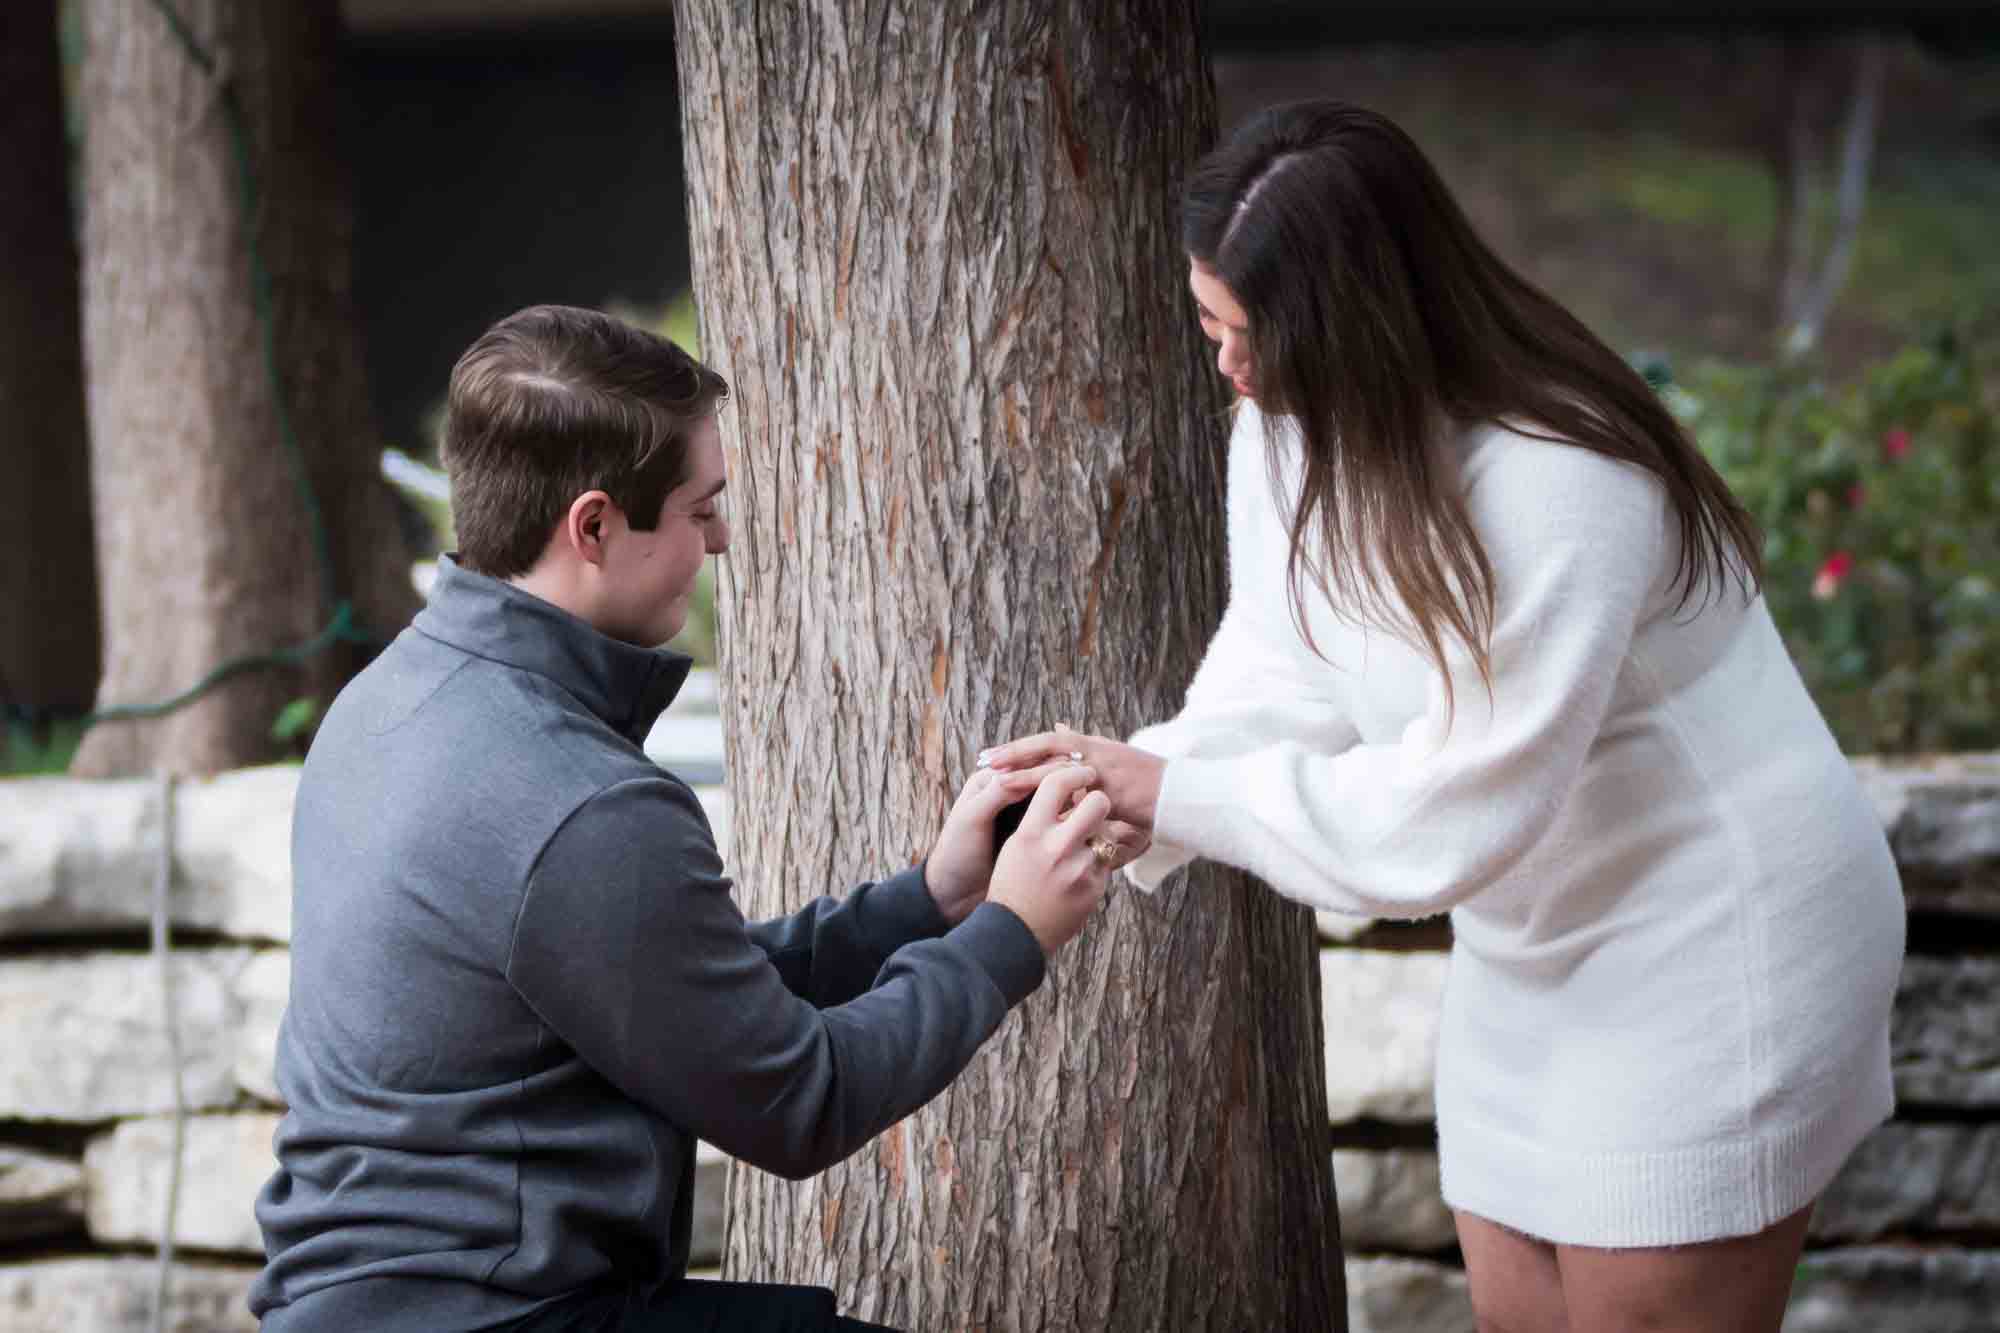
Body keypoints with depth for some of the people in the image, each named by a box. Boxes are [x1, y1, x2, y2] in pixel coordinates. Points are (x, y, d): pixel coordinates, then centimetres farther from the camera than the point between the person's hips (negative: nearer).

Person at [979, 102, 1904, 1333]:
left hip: (1714, 942, -8)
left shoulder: (1560, 490, -31)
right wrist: (1114, 803, -21)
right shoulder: (1294, 424, -6)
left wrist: (1174, 794, -23)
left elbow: (1449, 812, -29)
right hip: (1538, 950, 8)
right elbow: (1283, 683, -5)